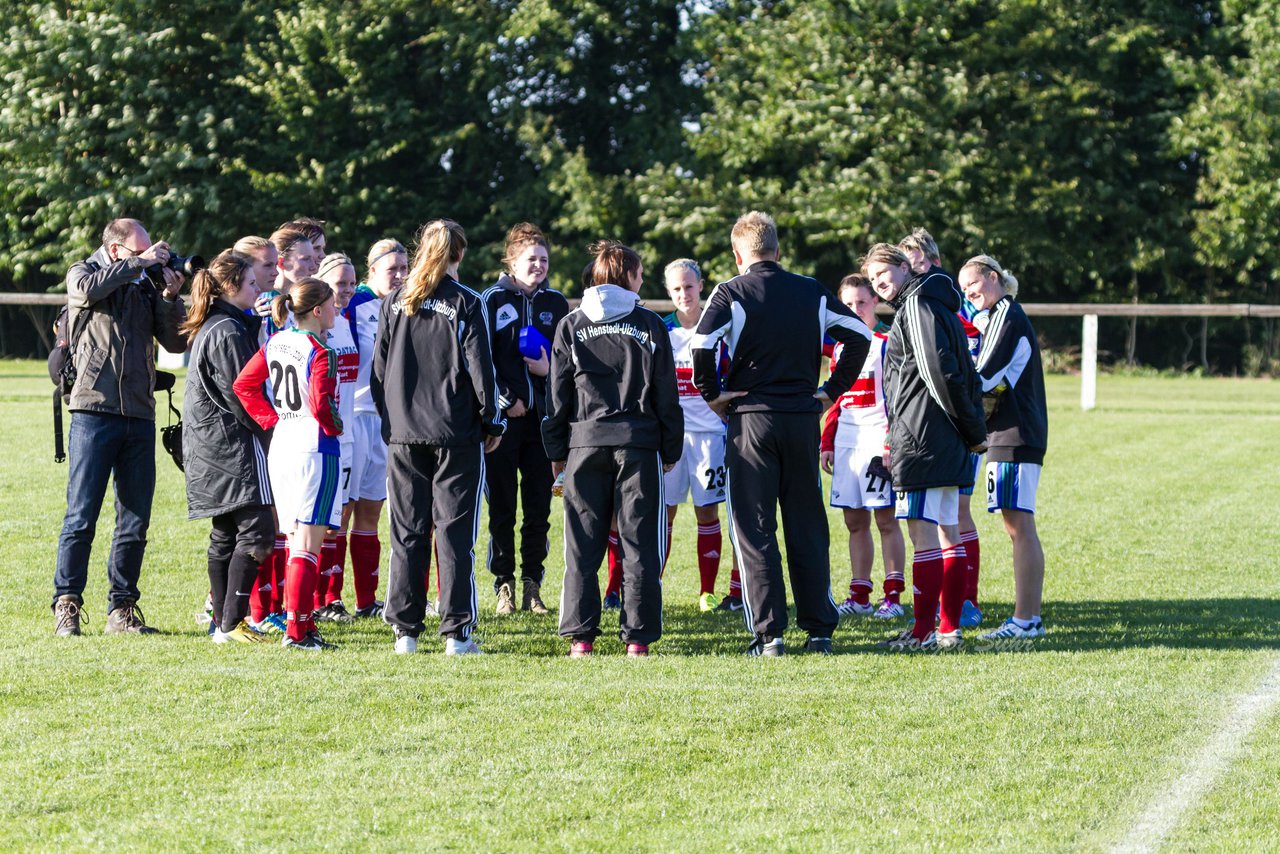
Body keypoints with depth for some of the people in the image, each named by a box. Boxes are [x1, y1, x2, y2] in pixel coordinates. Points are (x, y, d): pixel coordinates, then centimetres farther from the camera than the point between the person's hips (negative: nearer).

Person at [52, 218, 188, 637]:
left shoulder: (146, 286, 16)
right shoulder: (82, 273, 7)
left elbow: (177, 342, 12)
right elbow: (89, 288, -18)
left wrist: (170, 297, -2)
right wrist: (138, 263, -12)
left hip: (139, 415, 4)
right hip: (94, 410, -4)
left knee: (135, 521, 5)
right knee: (81, 516, -6)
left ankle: (122, 609, 10)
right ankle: (67, 606, -1)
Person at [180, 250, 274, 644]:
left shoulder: (210, 327, 16)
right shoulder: (228, 332, -15)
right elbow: (241, 395, -15)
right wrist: (268, 431, -3)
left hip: (210, 445, 11)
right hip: (232, 444, -11)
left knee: (224, 534, 13)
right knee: (256, 529, -12)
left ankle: (224, 618, 17)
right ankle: (230, 624, -14)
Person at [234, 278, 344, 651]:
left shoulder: (275, 344, 8)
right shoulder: (320, 353, -15)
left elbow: (243, 385, 12)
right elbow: (320, 404, -24)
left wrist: (272, 419, 13)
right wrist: (334, 427, -4)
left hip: (280, 449, 8)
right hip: (315, 450, -8)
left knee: (296, 540, 15)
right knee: (308, 543, -6)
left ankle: (301, 622, 19)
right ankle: (297, 631, -8)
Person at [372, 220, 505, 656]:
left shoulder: (394, 303, 5)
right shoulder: (466, 304, -5)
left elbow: (379, 369, 9)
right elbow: (480, 368, -5)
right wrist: (492, 423, 5)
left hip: (403, 434, 3)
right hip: (457, 433, -3)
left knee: (407, 532, 8)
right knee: (455, 531, 0)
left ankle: (405, 630, 8)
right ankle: (456, 632, -2)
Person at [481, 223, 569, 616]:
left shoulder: (556, 303, 11)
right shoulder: (494, 300, 1)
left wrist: (550, 369, -5)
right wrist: (505, 400, -10)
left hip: (542, 417, 3)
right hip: (502, 417, -3)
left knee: (539, 506, 3)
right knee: (501, 506, 1)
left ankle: (532, 584, 9)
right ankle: (504, 584, 7)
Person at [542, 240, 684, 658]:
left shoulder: (571, 325, 5)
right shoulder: (649, 325, 2)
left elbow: (557, 393, 5)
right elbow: (666, 394, 3)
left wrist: (556, 450, 11)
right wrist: (670, 450, 10)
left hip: (585, 441, 1)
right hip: (638, 442, -1)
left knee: (583, 543, 5)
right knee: (638, 543, 2)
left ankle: (581, 636, 2)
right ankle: (638, 636, 0)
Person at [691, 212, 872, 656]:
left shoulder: (731, 293, -5)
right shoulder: (812, 292, 8)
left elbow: (702, 344, -18)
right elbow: (860, 334, 8)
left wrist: (712, 394, -4)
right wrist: (833, 389, 12)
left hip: (752, 418, -3)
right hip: (803, 418, 3)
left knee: (754, 528, 1)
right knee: (808, 526, 10)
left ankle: (768, 632, -4)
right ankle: (820, 629, 10)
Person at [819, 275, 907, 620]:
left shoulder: (886, 343, -4)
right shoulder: (840, 347, 16)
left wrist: (891, 443, -16)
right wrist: (827, 443, 15)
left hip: (877, 440, -6)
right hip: (846, 443, 6)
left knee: (886, 519, -5)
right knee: (855, 521, 7)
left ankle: (893, 596, -3)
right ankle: (859, 596, 11)